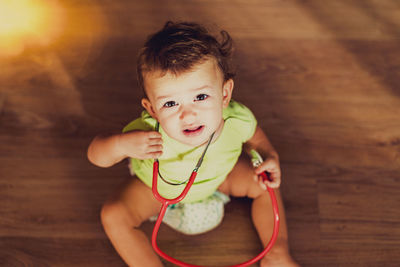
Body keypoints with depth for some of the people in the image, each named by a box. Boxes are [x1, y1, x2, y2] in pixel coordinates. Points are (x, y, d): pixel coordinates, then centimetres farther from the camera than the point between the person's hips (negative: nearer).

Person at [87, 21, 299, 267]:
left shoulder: (238, 120, -34)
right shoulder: (148, 134, -43)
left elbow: (255, 136, -7)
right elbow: (95, 154, -29)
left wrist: (270, 157, -24)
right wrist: (120, 145, -50)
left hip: (218, 175, 3)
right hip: (158, 186, -2)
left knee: (265, 185, -5)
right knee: (113, 216, -19)